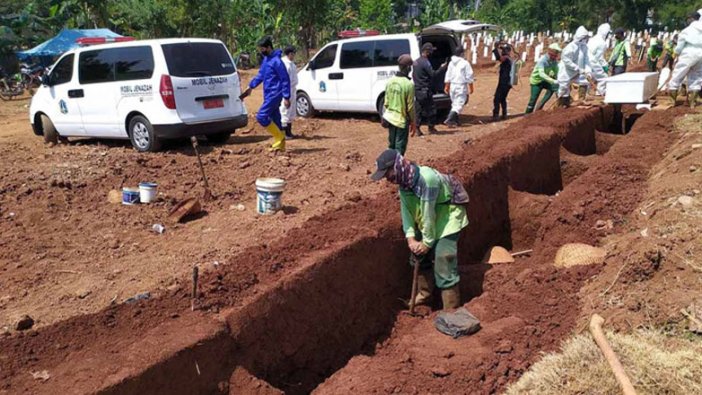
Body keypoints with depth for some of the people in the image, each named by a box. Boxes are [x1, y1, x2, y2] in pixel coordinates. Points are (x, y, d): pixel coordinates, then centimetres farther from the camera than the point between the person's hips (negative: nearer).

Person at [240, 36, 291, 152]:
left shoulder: (276, 61, -15)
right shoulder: (265, 60, 11)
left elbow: (285, 79, -16)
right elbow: (260, 75, 22)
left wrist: (286, 97, -17)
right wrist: (251, 87, 20)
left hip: (274, 95, -9)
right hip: (269, 95, 9)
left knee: (261, 116, -13)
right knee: (275, 119, 10)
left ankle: (279, 137, -4)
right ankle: (280, 145, 15)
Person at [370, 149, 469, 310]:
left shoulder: (426, 179, -34)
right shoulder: (403, 181, -8)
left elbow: (428, 214, -28)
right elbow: (406, 210, -5)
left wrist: (427, 242, -20)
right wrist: (410, 238, -14)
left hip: (448, 216, -8)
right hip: (426, 221, 8)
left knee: (444, 260, -12)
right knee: (420, 256, 14)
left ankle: (451, 311, -4)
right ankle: (424, 294, 35)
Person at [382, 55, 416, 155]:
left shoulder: (390, 81, 1)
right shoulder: (409, 84, -17)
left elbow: (386, 102, 6)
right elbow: (410, 106, -12)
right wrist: (413, 122, -2)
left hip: (390, 118, 6)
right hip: (402, 120, -6)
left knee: (391, 146, 17)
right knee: (400, 148, 1)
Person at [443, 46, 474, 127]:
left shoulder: (451, 63, 7)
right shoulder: (465, 63, -10)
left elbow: (448, 76, 11)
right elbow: (469, 77, -8)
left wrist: (446, 86, 19)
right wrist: (470, 88, 0)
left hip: (452, 86, 6)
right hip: (461, 87, -6)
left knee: (454, 104, 18)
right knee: (459, 104, -7)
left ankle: (455, 120, 23)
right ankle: (449, 119, -22)